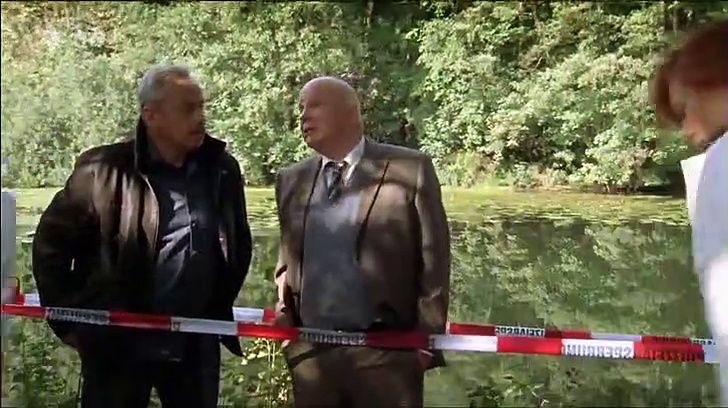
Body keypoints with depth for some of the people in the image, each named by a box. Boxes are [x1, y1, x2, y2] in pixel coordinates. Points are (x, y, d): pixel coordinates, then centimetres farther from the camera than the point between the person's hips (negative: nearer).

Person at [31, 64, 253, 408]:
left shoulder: (221, 169, 2)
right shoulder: (104, 170, -10)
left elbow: (239, 244, 15)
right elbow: (51, 242, -3)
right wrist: (68, 322, -3)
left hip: (197, 345, 4)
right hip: (119, 343, -3)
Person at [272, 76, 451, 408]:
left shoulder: (410, 169, -3)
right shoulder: (291, 180, 11)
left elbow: (433, 260, -3)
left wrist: (428, 337, -7)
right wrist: (284, 307, 5)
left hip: (386, 352, -4)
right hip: (310, 351, 4)